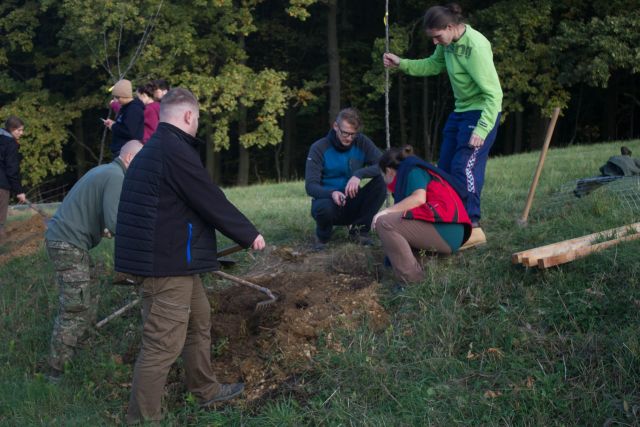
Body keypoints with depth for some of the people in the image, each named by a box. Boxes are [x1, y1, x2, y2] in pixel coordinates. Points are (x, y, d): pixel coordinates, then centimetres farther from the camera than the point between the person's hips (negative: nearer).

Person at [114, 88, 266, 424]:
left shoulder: (155, 148, 13)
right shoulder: (176, 150, -19)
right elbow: (213, 202, -15)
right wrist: (249, 234, -2)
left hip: (167, 255, 11)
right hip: (167, 260, -11)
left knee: (199, 320, 25)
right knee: (164, 343, -4)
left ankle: (205, 390, 40)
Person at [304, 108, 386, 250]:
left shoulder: (362, 142, -3)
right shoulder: (319, 148, -9)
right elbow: (310, 186, -15)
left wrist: (359, 174, -32)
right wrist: (331, 193, -36)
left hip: (353, 204, 2)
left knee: (380, 182, -22)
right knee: (324, 207, -39)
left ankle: (359, 229, -4)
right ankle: (323, 236, -1)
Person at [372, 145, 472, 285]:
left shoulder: (413, 170, 2)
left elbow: (419, 198, -16)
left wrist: (387, 211, -14)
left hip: (444, 231, -10)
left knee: (384, 222, -16)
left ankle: (413, 282, -19)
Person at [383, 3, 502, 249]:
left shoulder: (476, 47, -26)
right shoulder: (448, 43, -2)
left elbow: (493, 94, -26)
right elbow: (432, 65, 18)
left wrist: (482, 128, -32)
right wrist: (401, 64, 6)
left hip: (481, 113, -9)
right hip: (460, 111, 9)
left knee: (464, 167, -19)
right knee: (445, 168, 10)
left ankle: (472, 226, -16)